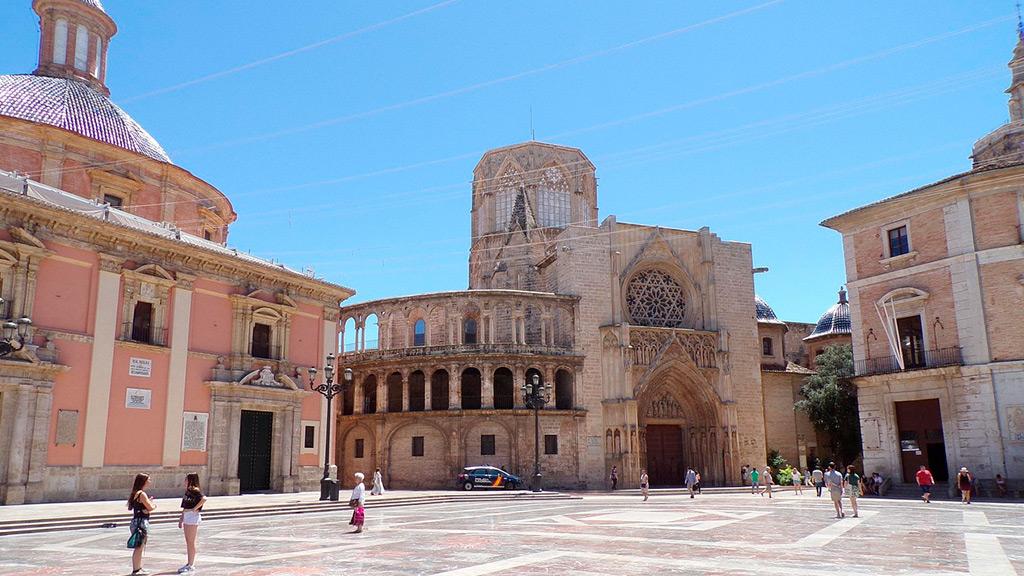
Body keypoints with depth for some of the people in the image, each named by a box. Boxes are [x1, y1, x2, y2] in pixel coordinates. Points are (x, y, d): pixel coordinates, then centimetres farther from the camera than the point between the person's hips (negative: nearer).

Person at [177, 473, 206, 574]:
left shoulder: (194, 490, -14)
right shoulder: (187, 491, 14)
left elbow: (204, 499, -31)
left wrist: (195, 508, -23)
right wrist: (181, 519, 18)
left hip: (193, 516, -9)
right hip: (186, 517, 9)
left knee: (191, 542, -3)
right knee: (188, 542, 13)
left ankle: (191, 565, 3)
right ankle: (189, 563, 21)